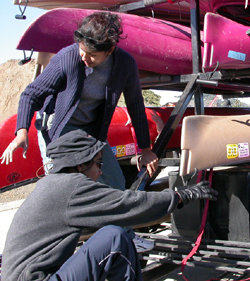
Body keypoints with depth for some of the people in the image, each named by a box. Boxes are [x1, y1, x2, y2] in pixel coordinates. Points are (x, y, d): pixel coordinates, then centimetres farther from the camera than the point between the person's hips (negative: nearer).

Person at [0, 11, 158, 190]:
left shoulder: (126, 64, -16)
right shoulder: (66, 58, -24)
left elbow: (135, 106, -1)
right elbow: (32, 94, -15)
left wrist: (146, 150, 4)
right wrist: (22, 132, -31)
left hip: (93, 130, 4)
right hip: (57, 129, -4)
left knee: (116, 185, 3)